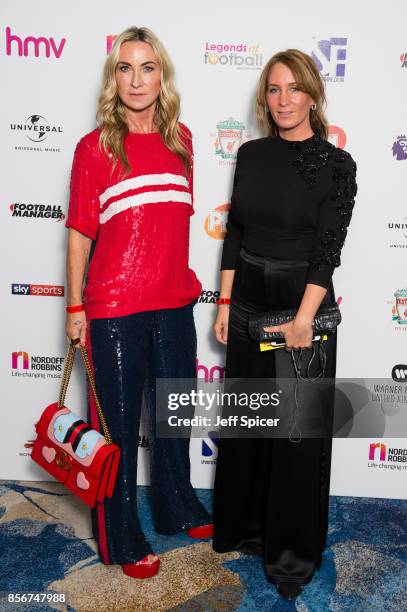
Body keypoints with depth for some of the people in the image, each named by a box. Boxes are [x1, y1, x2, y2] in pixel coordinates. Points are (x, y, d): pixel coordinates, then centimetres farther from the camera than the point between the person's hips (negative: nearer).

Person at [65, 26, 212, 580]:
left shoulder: (180, 138, 5)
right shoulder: (94, 147, -6)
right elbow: (80, 232, -4)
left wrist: (187, 276, 14)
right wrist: (75, 307, -3)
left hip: (174, 302, 4)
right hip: (114, 308, -4)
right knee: (120, 422, 9)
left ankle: (178, 509, 43)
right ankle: (122, 539, 30)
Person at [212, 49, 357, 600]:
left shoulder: (335, 164, -7)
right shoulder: (251, 155, 6)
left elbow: (328, 247, -13)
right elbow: (235, 231, 7)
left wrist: (302, 318, -19)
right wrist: (226, 301, 4)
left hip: (303, 301, -4)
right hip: (249, 299, 5)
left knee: (298, 427, 5)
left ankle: (294, 549, 25)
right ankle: (242, 525, 36)